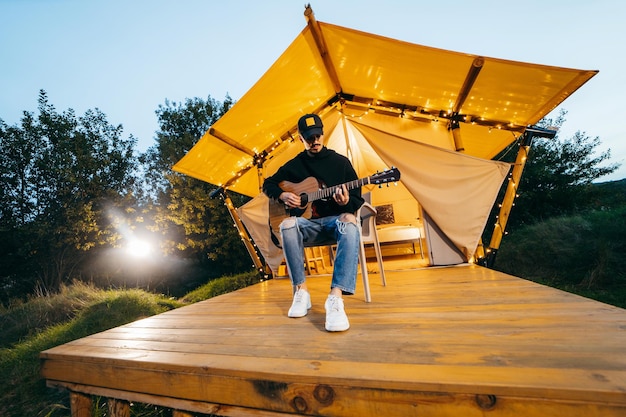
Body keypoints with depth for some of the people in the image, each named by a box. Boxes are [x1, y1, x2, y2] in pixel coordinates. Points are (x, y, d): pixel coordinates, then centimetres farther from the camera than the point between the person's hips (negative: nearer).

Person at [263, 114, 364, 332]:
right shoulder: (294, 165, 9)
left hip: (335, 219, -1)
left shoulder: (341, 162, 5)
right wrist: (283, 195, -3)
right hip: (308, 224, 1)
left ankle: (336, 297, -45)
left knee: (349, 222, -38)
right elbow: (268, 184, 18)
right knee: (287, 225, -34)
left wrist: (346, 202, -22)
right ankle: (301, 291, -22)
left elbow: (358, 199, 2)